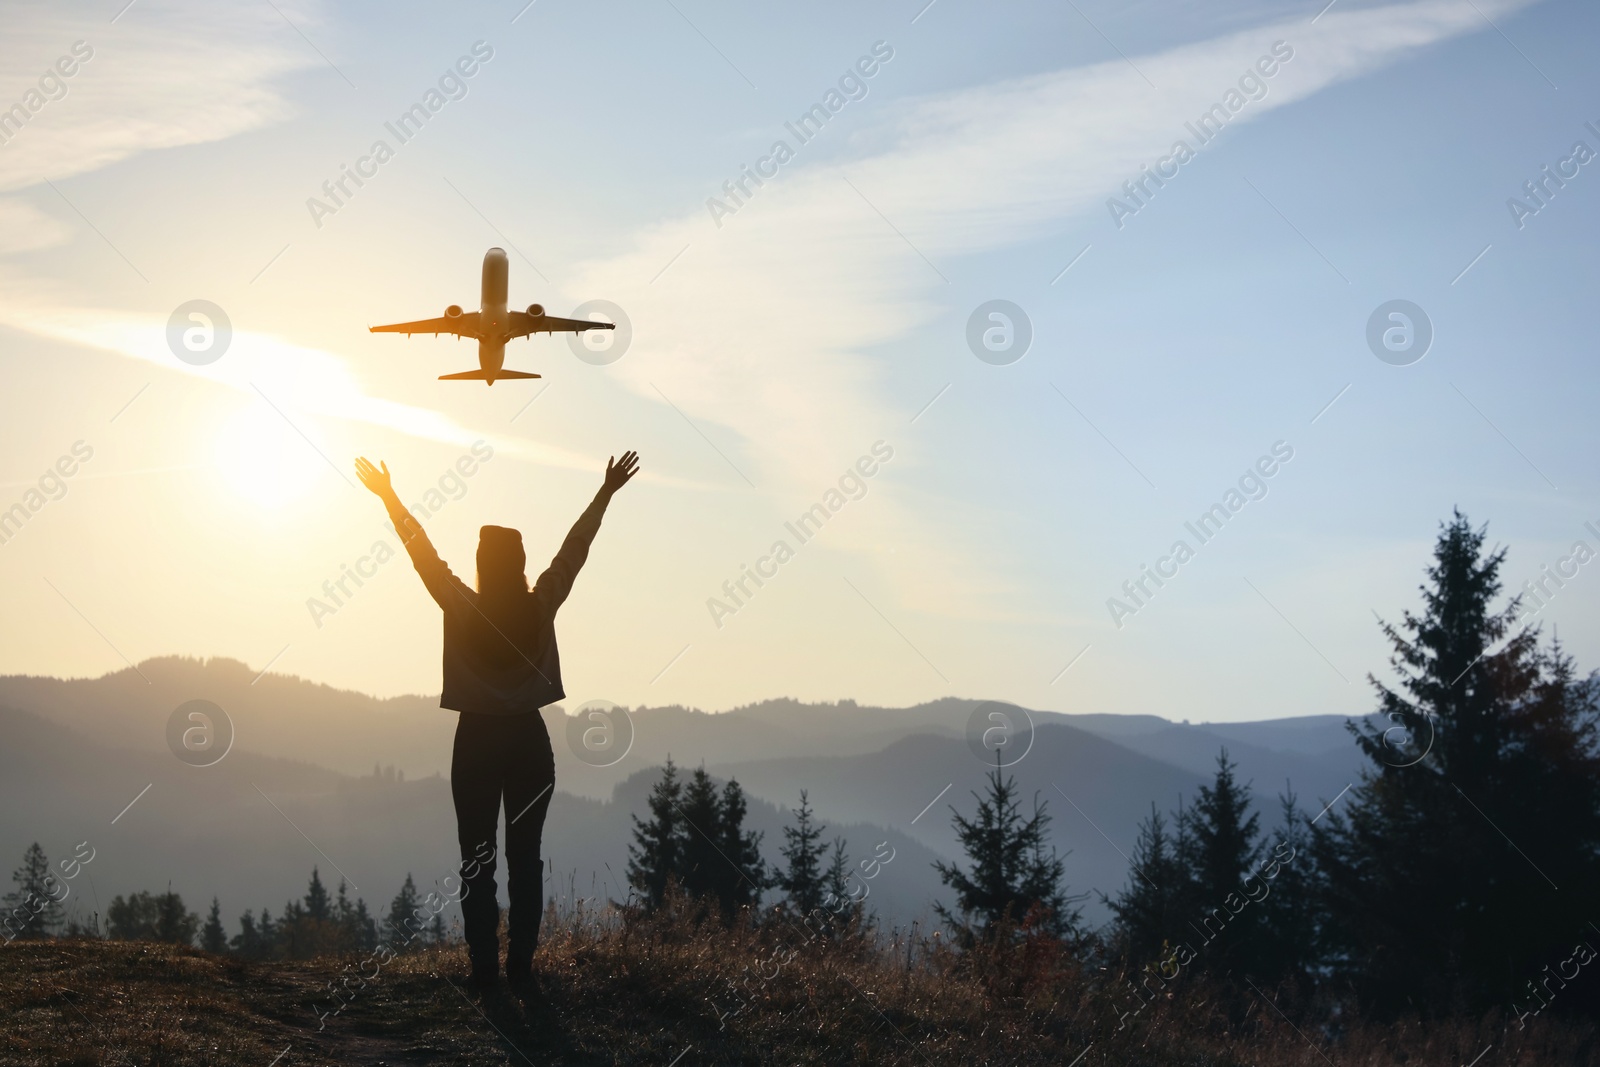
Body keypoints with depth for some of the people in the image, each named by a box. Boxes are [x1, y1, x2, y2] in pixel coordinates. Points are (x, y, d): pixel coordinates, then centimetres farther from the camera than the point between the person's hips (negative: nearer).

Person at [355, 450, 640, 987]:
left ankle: (484, 965, -1)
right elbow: (574, 549, 5)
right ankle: (521, 963, 4)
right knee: (526, 857, 5)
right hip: (530, 740, 1)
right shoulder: (541, 605, -4)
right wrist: (606, 494, 15)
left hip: (477, 741, -1)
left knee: (476, 860, 3)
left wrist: (388, 496, 10)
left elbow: (420, 550, 0)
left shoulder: (462, 608, -8)